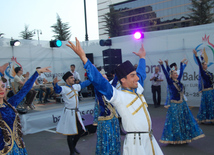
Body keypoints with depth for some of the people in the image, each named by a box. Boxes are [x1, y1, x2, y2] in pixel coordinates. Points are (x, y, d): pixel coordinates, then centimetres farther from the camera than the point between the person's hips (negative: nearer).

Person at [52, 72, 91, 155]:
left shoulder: (75, 86, 10)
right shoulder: (64, 88, -13)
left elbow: (84, 83, 22)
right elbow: (57, 90, -33)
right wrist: (55, 84, -53)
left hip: (76, 112, 8)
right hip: (69, 113, -8)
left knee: (81, 130, 14)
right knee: (71, 133, 2)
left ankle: (73, 146, 36)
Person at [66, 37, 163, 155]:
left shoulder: (137, 89, 8)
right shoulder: (118, 96, -13)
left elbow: (141, 74, 28)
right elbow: (99, 81, -25)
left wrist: (142, 57, 40)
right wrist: (83, 57, -33)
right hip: (135, 142, -7)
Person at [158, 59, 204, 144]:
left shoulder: (178, 80, 8)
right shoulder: (170, 82, -8)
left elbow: (181, 71, 17)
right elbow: (166, 73, -20)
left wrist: (181, 63, 24)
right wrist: (162, 65, -31)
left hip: (182, 103, 7)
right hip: (174, 104, -6)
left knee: (185, 120, 9)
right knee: (174, 122, -2)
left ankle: (184, 137, 21)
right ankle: (174, 138, 10)